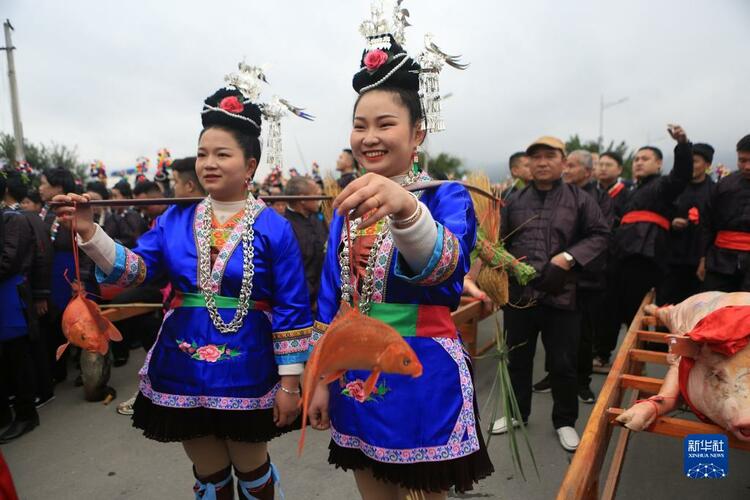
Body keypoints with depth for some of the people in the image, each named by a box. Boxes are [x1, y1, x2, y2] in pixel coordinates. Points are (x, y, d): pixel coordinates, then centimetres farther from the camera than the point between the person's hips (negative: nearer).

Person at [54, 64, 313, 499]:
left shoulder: (273, 228, -10)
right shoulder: (176, 220, 2)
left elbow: (292, 308, -10)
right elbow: (134, 270, -3)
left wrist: (289, 381, -10)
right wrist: (90, 232, -19)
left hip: (247, 374, -3)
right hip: (183, 372, 3)